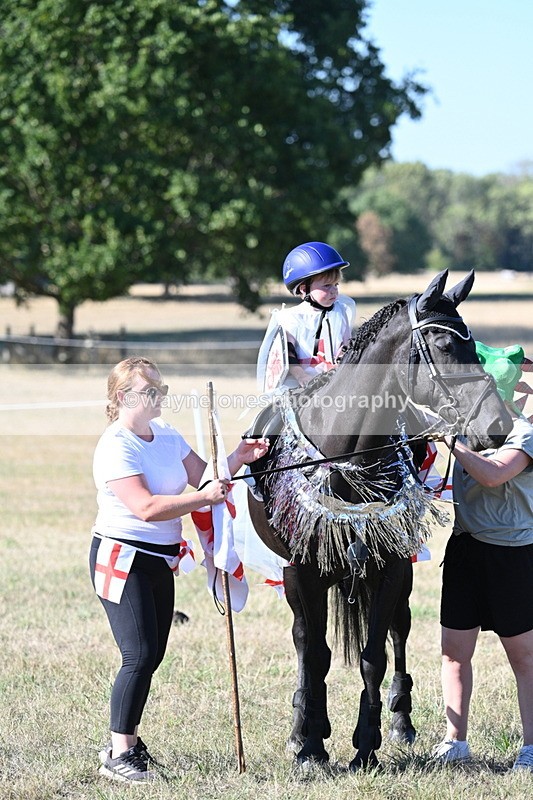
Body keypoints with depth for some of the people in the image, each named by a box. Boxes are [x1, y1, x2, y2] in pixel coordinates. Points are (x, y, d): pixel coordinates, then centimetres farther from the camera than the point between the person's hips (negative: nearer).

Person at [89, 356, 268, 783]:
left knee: (152, 655, 11)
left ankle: (128, 739, 23)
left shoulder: (167, 435, 8)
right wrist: (204, 497, -27)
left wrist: (238, 459, -6)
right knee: (140, 655, -13)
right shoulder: (116, 447, -17)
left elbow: (206, 477, 12)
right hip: (123, 559, -8)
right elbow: (146, 507, -26)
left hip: (160, 560, 8)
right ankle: (119, 754, -6)